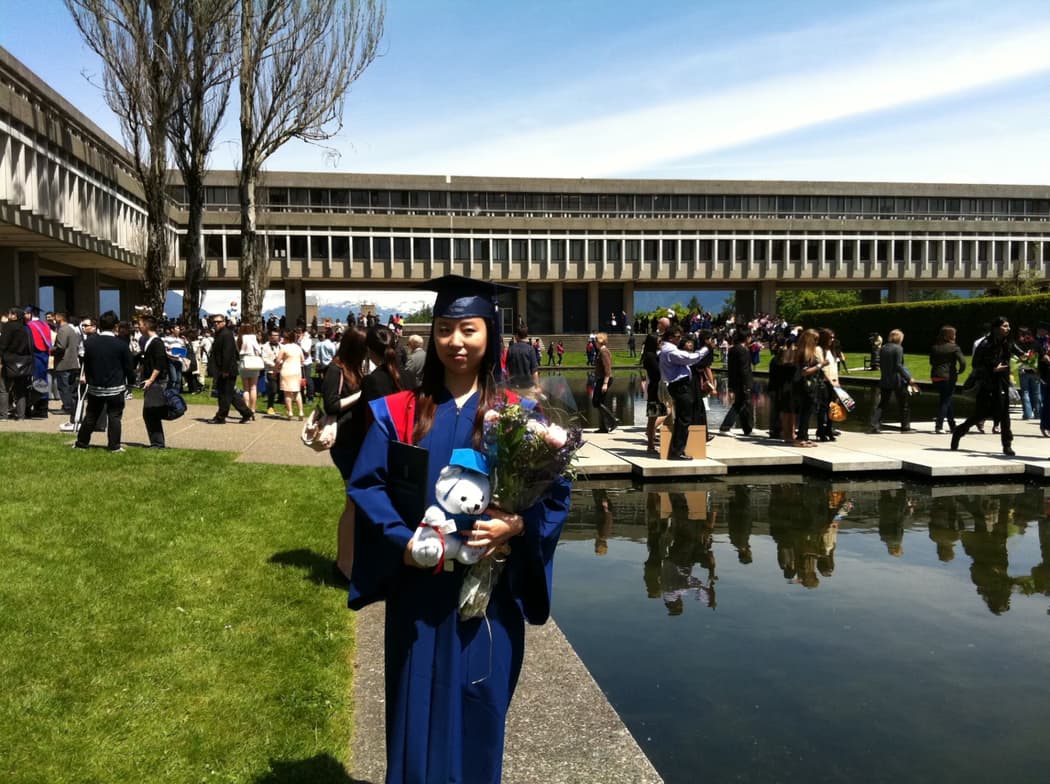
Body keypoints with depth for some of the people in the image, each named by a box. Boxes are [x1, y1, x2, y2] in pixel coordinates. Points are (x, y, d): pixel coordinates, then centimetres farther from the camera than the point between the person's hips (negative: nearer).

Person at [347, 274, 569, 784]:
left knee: (479, 708, 12)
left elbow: (555, 491, -1)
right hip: (418, 587, 0)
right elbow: (366, 484, -2)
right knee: (418, 709, 10)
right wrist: (404, 540, -16)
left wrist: (514, 526, -19)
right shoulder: (400, 412, 0)